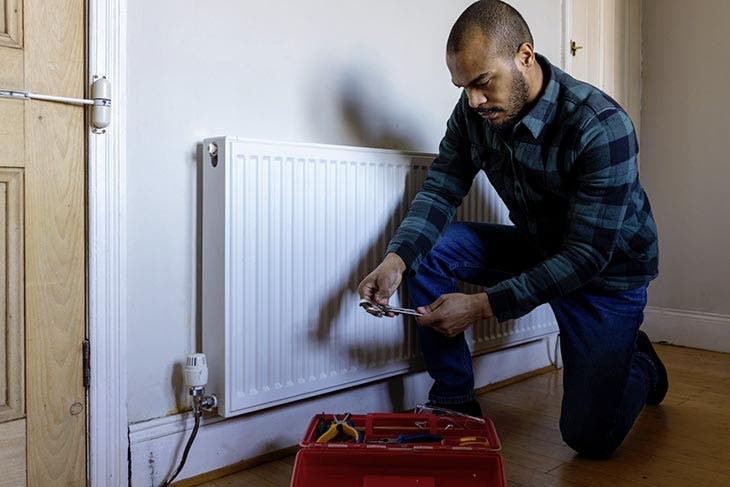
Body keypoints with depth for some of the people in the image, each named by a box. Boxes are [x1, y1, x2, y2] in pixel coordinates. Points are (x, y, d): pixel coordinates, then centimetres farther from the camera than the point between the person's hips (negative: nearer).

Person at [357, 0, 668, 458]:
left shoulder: (603, 127, -30)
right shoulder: (476, 110, -13)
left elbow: (586, 256, -31)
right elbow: (441, 188, -11)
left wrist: (483, 305, -36)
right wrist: (396, 259, -30)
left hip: (608, 270, -5)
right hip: (538, 247, 5)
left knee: (589, 438, -8)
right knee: (427, 251, -18)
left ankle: (638, 360, 26)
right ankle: (454, 400, -5)